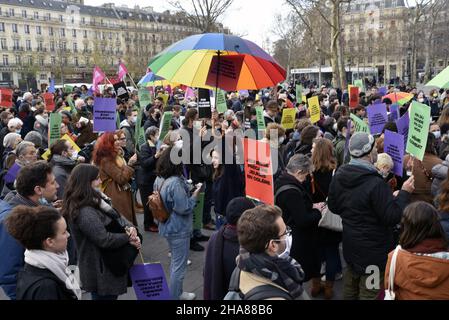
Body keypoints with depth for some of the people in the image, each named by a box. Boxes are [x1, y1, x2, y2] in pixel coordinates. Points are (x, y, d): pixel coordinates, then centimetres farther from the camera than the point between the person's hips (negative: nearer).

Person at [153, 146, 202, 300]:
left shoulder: (159, 179, 1)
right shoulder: (175, 183, -28)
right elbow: (184, 208, -24)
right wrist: (196, 193, -12)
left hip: (167, 226, 10)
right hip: (179, 229, -10)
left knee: (175, 261, 25)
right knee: (179, 265, 6)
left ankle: (177, 292, 39)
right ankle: (174, 297, 19)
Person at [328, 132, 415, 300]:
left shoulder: (339, 176, -4)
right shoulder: (375, 184, -27)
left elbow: (333, 206, 8)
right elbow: (392, 217, -21)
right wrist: (405, 193, -12)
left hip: (350, 244, 7)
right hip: (373, 249, -7)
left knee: (350, 288, 23)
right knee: (370, 292, 7)